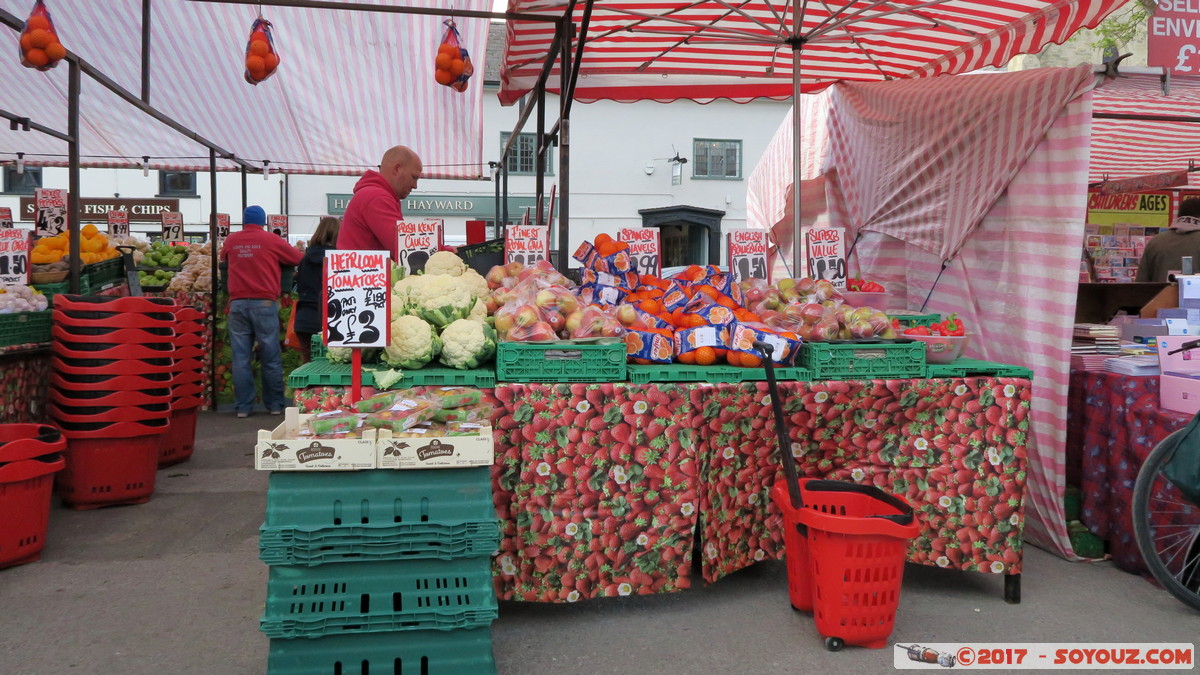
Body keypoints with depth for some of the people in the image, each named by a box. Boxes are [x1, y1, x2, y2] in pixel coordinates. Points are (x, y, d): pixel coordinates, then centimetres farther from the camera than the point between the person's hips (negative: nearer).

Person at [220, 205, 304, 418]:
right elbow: (299, 259, 10)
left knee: (241, 358, 5)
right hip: (265, 303, -2)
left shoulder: (231, 241, 10)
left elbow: (223, 259, 29)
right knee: (271, 358, 5)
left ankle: (243, 407, 7)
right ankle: (274, 405, 10)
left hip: (237, 303, 3)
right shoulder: (272, 240, 1)